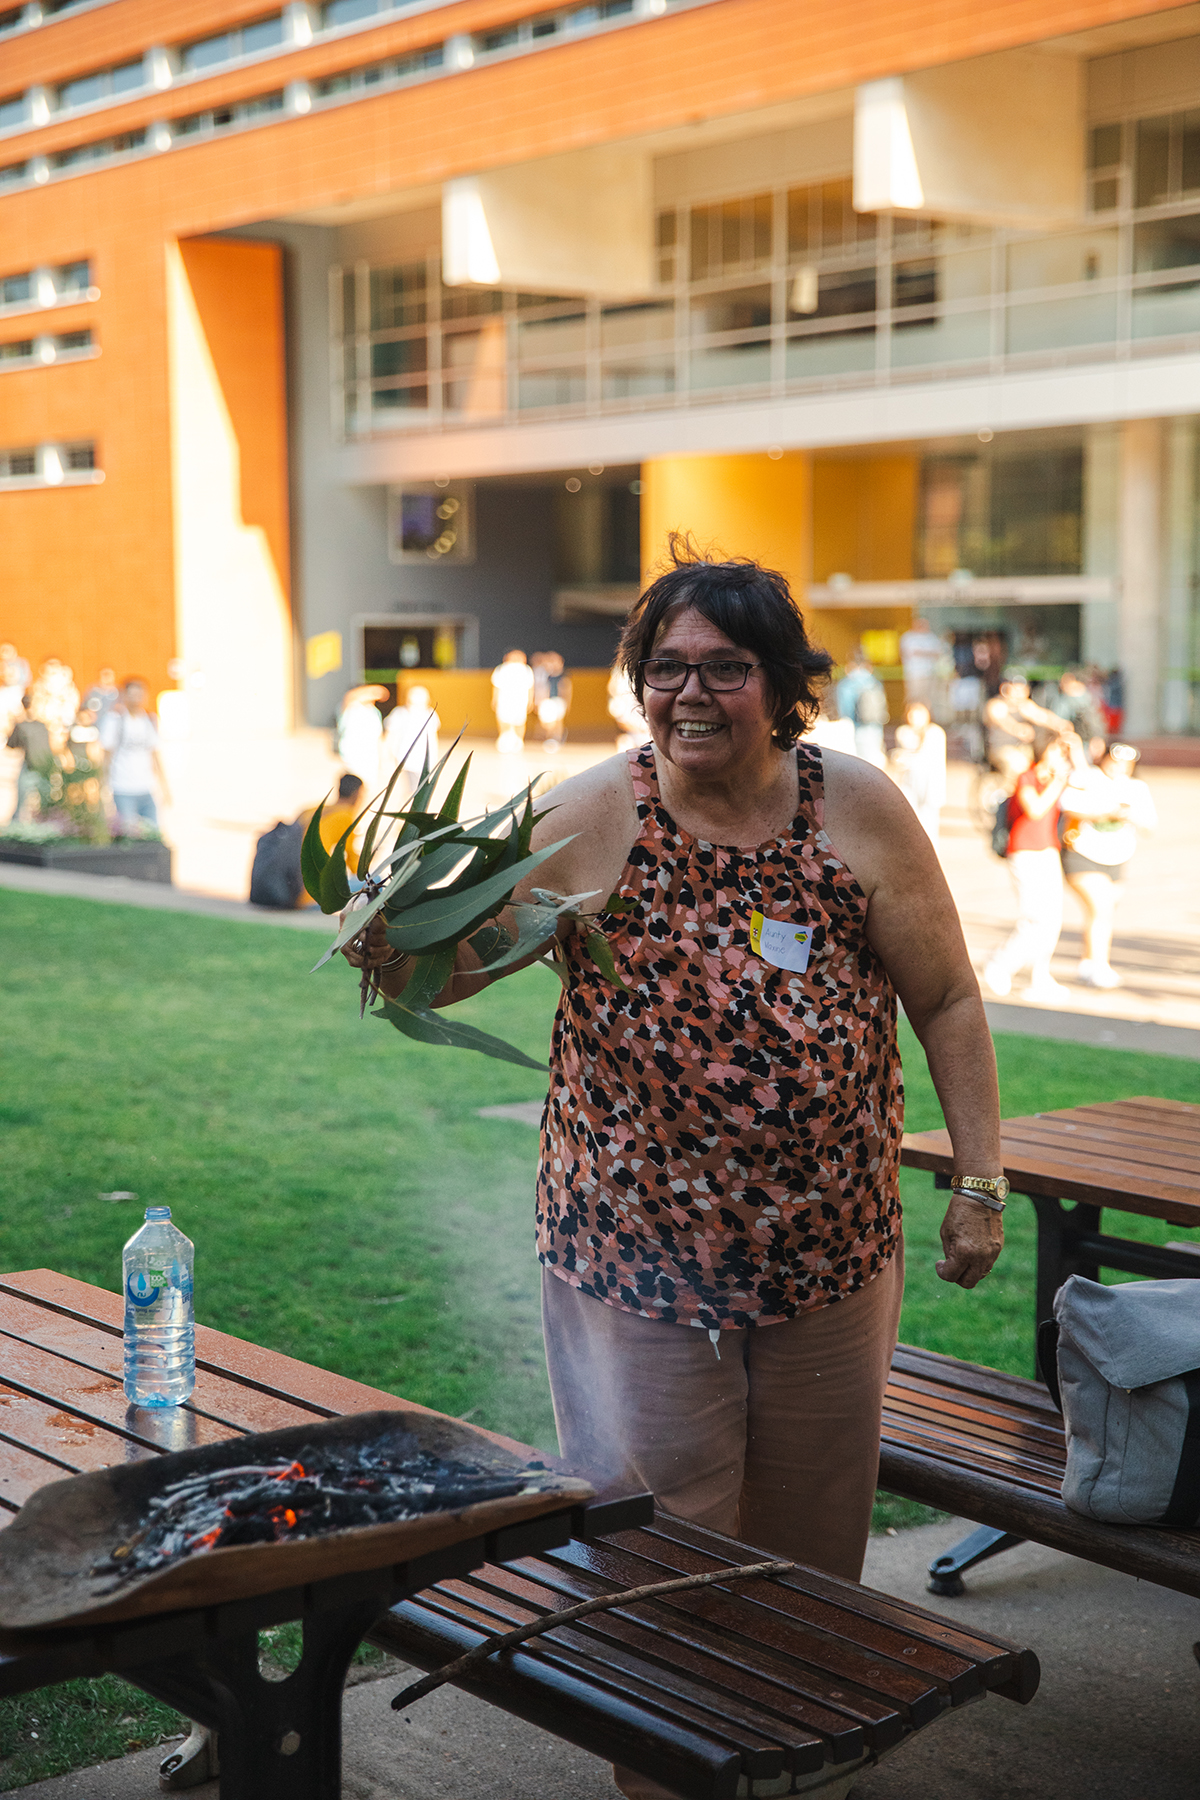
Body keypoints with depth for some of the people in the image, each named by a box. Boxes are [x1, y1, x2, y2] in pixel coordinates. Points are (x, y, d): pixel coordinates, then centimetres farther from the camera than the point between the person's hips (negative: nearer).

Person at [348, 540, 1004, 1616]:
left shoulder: (860, 812, -5)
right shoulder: (592, 820, -7)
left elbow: (947, 1002, 1)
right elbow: (459, 960, -9)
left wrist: (980, 1185, -2)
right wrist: (394, 954, -32)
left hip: (831, 1254, 2)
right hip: (634, 1255, -1)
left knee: (814, 1534, 18)